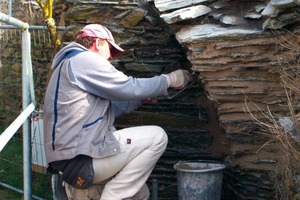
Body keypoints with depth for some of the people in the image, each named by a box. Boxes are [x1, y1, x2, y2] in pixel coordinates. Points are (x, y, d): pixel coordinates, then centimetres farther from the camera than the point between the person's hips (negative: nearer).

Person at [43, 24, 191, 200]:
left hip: (69, 161, 11)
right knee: (157, 137, -6)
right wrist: (169, 80, 3)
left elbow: (105, 111, 25)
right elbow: (130, 87, -12)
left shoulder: (71, 64, 24)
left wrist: (142, 98, 20)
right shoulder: (84, 59, -8)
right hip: (80, 159, -11)